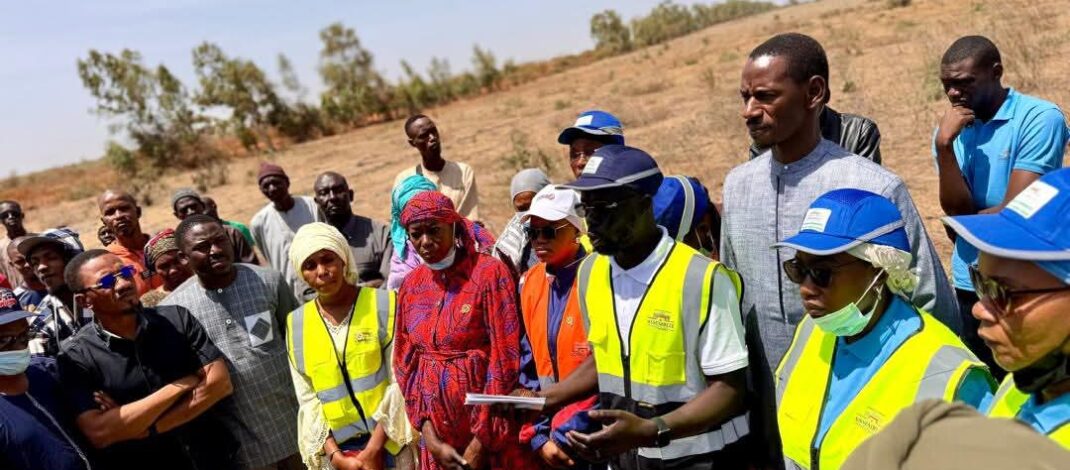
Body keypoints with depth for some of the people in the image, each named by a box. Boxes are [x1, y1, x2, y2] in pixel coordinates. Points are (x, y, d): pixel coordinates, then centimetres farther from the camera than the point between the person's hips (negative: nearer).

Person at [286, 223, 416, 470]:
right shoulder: (296, 323, 3)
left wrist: (373, 450, -12)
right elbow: (307, 399, 4)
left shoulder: (384, 304, -6)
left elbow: (401, 382, -8)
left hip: (391, 443, -2)